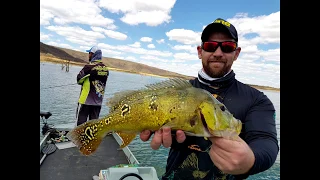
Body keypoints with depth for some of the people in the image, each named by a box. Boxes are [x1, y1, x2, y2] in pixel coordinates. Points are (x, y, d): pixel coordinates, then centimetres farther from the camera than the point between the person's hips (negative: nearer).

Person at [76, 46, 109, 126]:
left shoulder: (89, 66, -12)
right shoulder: (106, 69, 4)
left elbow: (79, 80, -6)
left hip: (87, 99, -5)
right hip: (98, 101, 5)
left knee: (81, 121, 5)